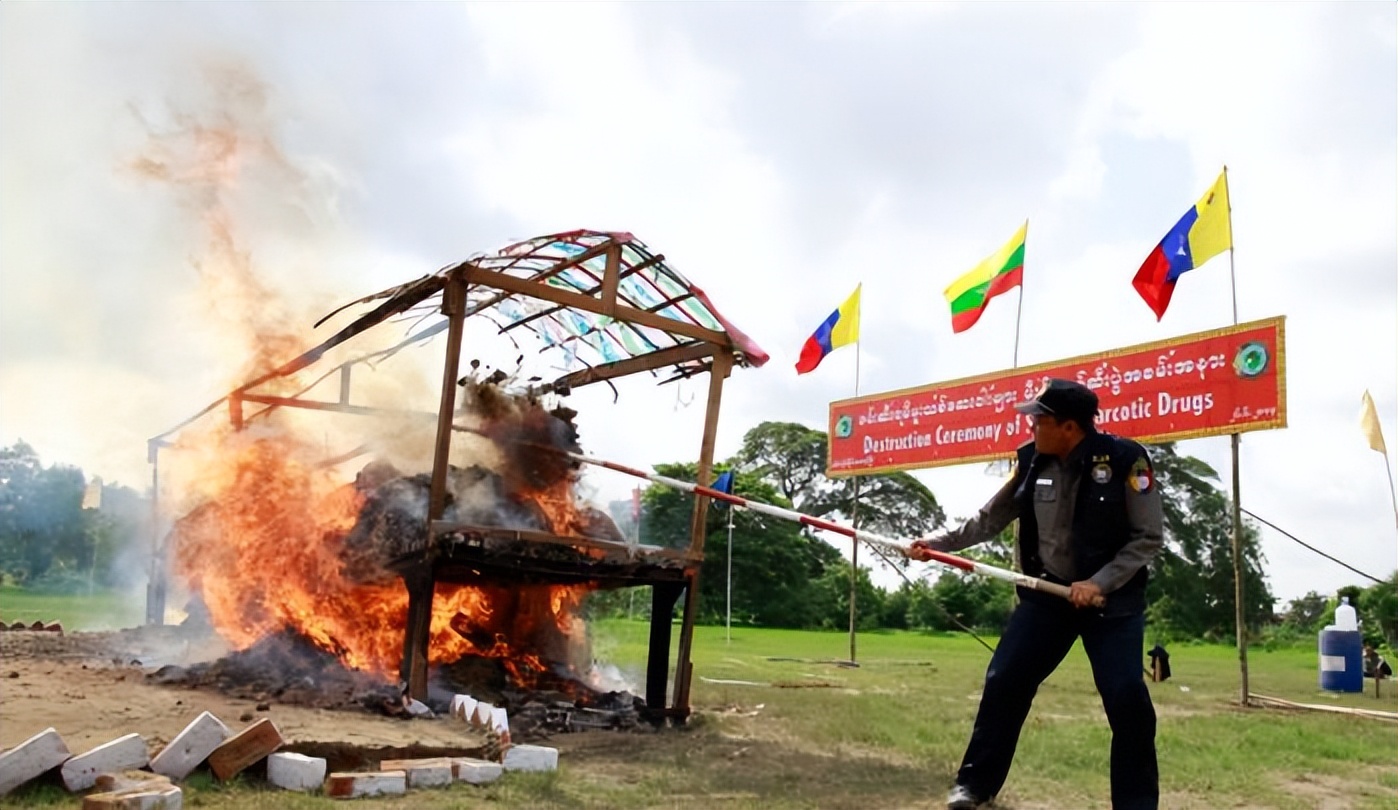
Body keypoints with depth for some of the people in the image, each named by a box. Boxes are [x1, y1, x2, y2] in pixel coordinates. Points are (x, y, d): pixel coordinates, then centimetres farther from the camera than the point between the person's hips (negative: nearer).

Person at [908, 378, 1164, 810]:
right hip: (1046, 592, 4)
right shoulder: (1031, 460, -4)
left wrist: (1100, 584, -21)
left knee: (1127, 698, -11)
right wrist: (940, 543, 2)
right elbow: (991, 517, 7)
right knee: (1003, 681, 1)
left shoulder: (1125, 459, -16)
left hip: (1113, 596, -3)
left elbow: (1148, 538, -12)